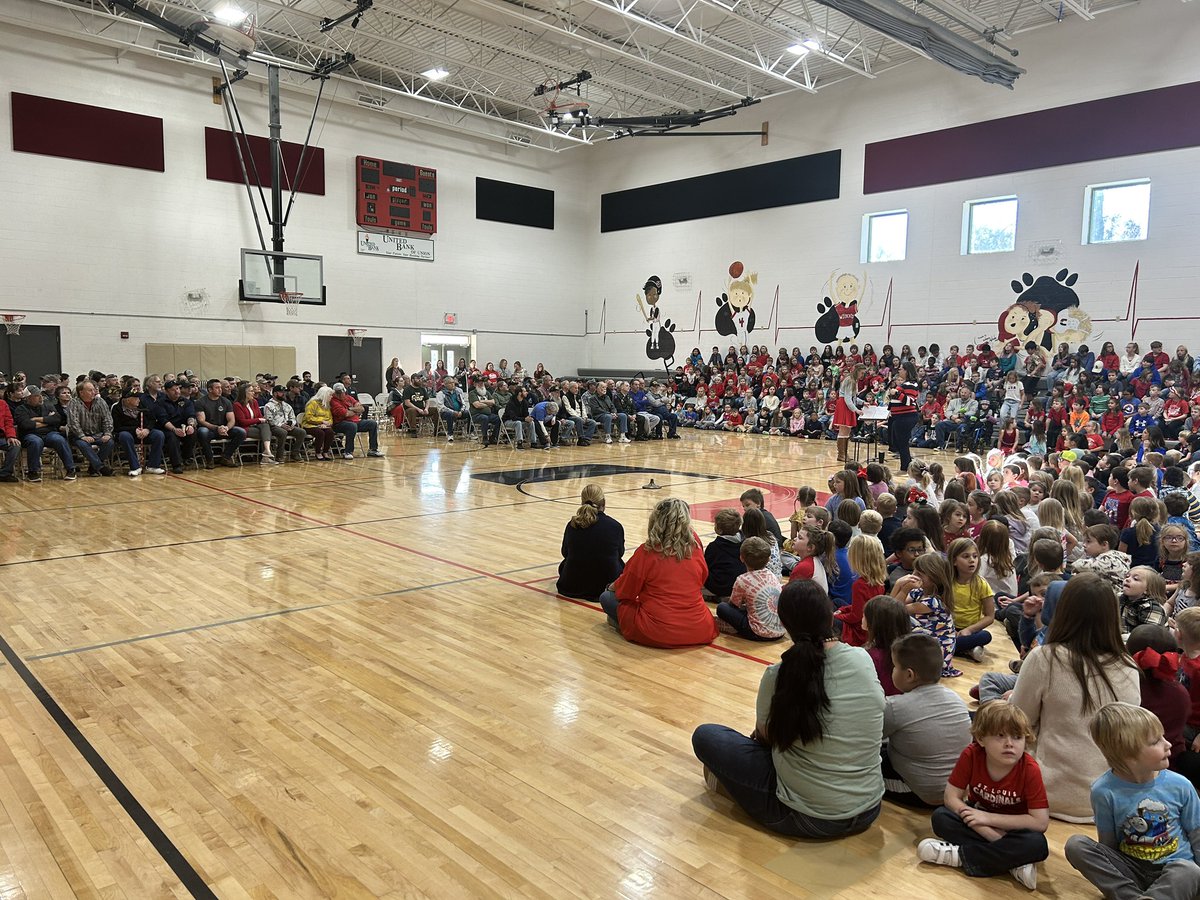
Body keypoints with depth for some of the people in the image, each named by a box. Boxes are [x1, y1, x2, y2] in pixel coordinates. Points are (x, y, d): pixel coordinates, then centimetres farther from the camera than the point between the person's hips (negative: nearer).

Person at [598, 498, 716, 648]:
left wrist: (613, 587, 21)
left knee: (606, 597, 10)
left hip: (656, 634, -5)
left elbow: (624, 592, -1)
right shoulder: (696, 548, -4)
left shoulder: (646, 553, -14)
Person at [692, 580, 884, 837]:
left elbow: (764, 736, 0)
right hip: (869, 812, 5)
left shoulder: (778, 676, -18)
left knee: (705, 736, 4)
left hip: (807, 819, -5)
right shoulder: (863, 660, -9)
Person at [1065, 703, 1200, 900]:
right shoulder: (1104, 792, -11)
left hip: (1174, 869, 0)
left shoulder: (1180, 786, -6)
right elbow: (1108, 845, 0)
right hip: (1131, 870, 1)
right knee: (1076, 844, -22)